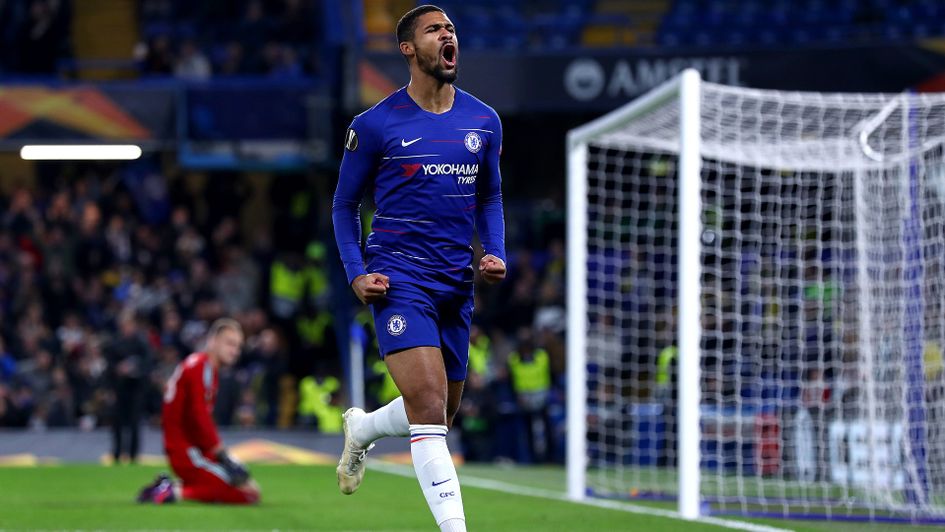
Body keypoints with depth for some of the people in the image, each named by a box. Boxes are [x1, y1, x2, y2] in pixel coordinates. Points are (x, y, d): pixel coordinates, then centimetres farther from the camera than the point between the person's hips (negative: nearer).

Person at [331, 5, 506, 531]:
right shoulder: (375, 125, -4)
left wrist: (496, 254, 3)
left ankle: (362, 428, 46)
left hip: (458, 283, 5)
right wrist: (356, 273, -7)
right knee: (428, 407, -20)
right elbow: (345, 204, 6)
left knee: (440, 415, 15)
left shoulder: (484, 122, 8)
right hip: (399, 278, -5)